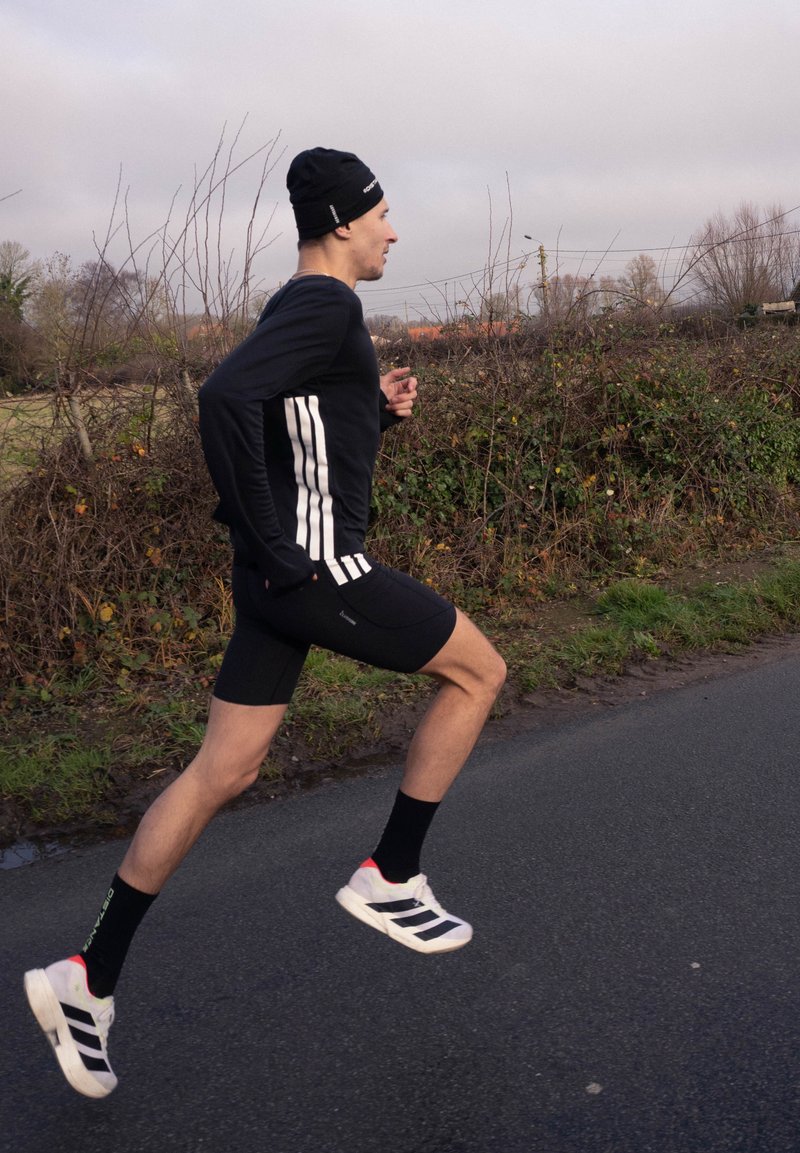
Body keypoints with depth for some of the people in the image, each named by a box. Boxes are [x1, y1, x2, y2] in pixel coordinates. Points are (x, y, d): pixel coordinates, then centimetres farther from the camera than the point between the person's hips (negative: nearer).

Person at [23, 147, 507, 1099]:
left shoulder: (303, 309, 20)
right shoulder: (325, 305, -12)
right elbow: (226, 398, -27)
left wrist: (380, 410, 13)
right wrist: (275, 550, -23)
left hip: (282, 573, 10)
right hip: (315, 568, -10)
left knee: (223, 771, 11)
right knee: (478, 670, 8)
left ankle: (89, 977, 18)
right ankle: (390, 878, 16)